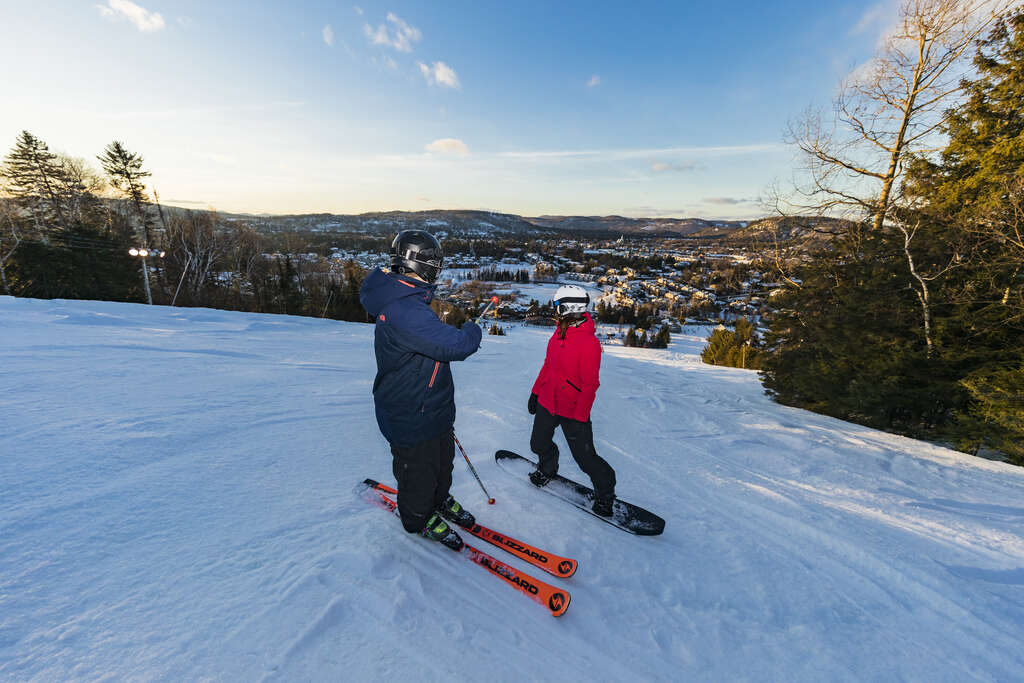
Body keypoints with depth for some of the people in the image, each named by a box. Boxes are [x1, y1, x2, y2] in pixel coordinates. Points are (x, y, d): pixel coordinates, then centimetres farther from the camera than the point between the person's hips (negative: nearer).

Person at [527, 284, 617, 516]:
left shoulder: (589, 342, -21)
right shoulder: (558, 334, 3)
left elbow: (589, 385, -20)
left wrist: (579, 417, -18)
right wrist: (536, 391, 17)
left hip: (573, 411, -7)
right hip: (547, 403, 7)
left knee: (585, 456, 2)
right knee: (538, 444, 16)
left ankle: (605, 490, 30)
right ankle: (547, 467, 50)